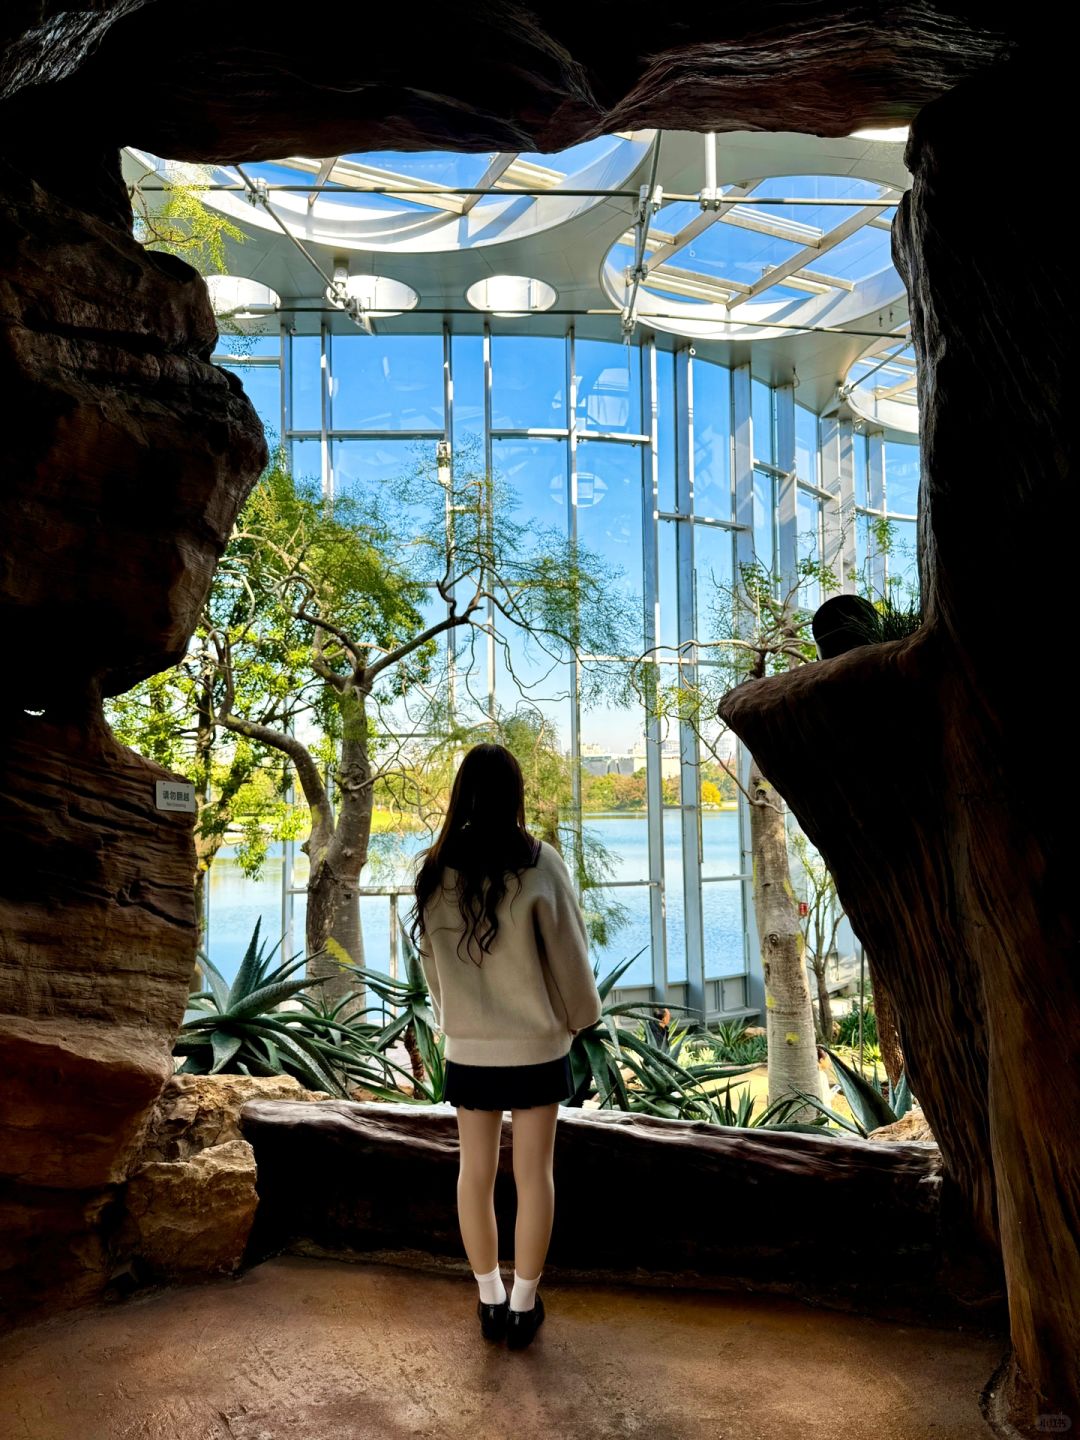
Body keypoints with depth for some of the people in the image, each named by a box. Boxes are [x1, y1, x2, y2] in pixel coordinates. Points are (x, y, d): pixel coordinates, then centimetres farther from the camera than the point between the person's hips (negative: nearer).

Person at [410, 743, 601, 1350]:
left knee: (476, 1171, 15)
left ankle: (491, 1300, 29)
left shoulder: (436, 871, -8)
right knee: (534, 1173, 11)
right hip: (537, 1043, -2)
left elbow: (430, 958, 3)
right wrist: (581, 1015, 9)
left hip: (467, 1048, 3)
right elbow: (568, 954, -10)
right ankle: (524, 1305, 23)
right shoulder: (539, 864, -18)